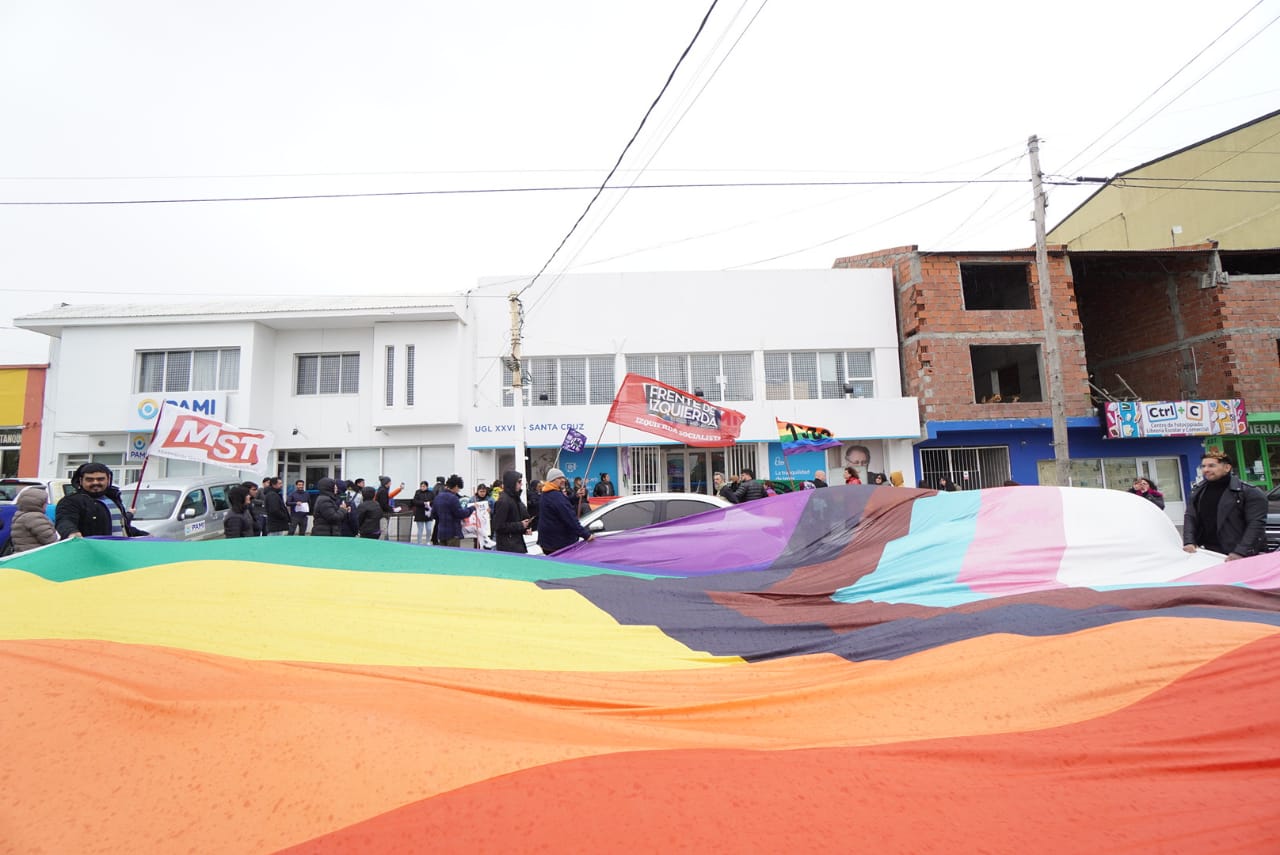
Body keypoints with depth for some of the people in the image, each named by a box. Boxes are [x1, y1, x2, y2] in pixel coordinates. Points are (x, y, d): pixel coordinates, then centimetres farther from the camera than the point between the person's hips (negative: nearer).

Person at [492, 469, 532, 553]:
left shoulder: (515, 498, 11)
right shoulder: (503, 501, -16)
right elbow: (498, 526, -18)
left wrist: (524, 529, 5)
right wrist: (520, 525, -14)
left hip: (517, 542, 8)